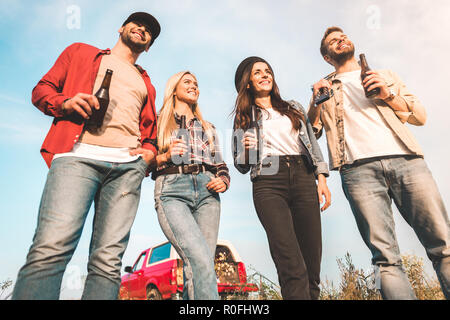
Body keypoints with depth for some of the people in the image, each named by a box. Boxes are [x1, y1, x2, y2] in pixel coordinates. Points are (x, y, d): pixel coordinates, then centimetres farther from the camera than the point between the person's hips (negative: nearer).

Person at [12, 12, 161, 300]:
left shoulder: (146, 85, 33)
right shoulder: (81, 52, 27)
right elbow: (42, 89, 19)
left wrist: (150, 153, 8)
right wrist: (66, 102, -3)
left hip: (128, 165, 3)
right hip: (78, 154, -2)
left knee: (108, 261, -9)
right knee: (51, 248, -22)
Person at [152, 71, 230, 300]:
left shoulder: (207, 128, 28)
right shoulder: (158, 122, 18)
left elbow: (221, 166, 24)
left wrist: (223, 182, 3)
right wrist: (165, 157, -6)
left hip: (207, 192, 4)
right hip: (171, 190, -3)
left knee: (198, 266, -9)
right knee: (200, 260, -24)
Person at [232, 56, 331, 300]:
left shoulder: (294, 108, 25)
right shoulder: (244, 117, 18)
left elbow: (312, 143, 18)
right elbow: (241, 166, 17)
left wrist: (321, 178, 4)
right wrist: (247, 150, -6)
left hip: (303, 178, 3)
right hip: (268, 183, -2)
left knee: (312, 259, -2)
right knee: (292, 266, -16)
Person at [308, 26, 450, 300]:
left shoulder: (386, 76, 27)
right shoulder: (324, 88, 25)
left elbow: (421, 116, 18)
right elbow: (312, 132, 14)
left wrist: (389, 95, 2)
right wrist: (316, 102, -2)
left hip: (406, 159, 2)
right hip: (359, 169, -1)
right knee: (386, 257, -9)